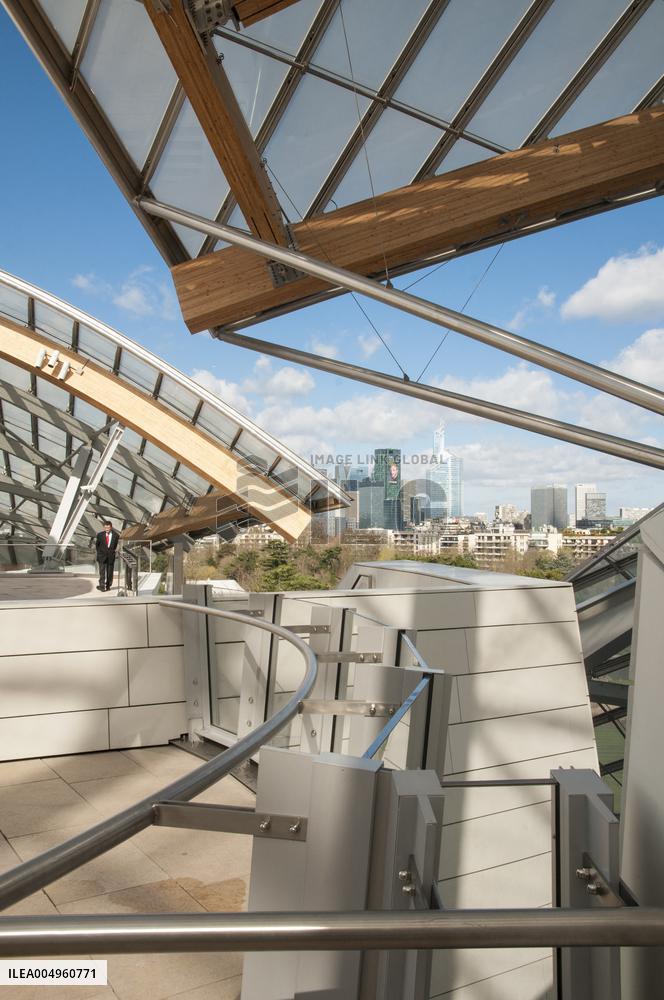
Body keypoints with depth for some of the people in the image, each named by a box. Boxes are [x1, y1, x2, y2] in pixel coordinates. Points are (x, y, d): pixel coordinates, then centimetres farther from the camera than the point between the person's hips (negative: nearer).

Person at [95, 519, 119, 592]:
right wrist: (99, 552, 8)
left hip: (111, 556, 1)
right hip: (102, 556, -1)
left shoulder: (115, 535, -4)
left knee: (110, 572, 7)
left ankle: (108, 585, 18)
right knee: (102, 572, -8)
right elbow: (97, 545, 11)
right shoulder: (100, 535, -2)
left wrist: (112, 551, 7)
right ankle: (102, 586, -8)